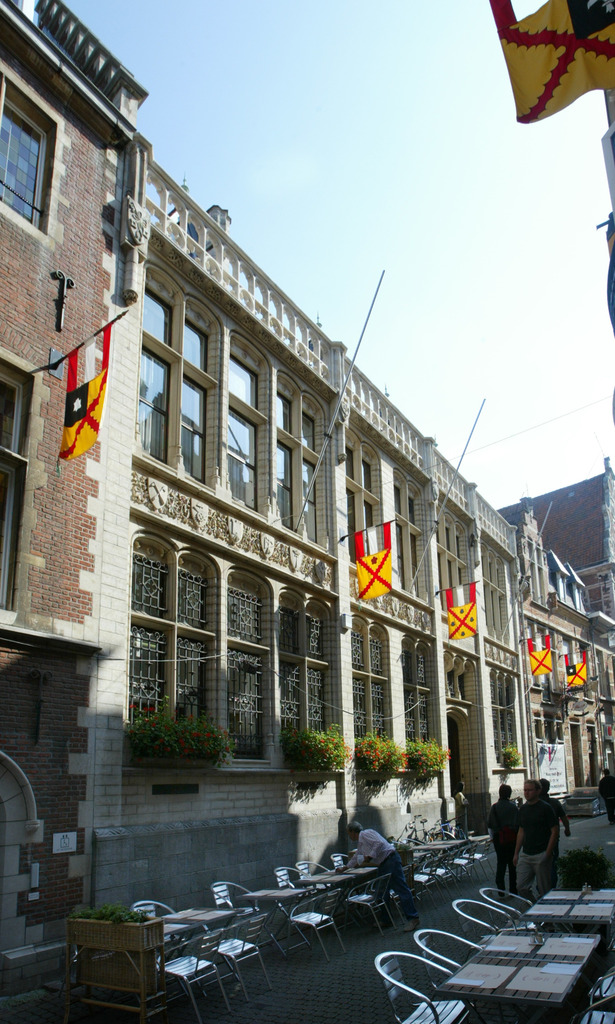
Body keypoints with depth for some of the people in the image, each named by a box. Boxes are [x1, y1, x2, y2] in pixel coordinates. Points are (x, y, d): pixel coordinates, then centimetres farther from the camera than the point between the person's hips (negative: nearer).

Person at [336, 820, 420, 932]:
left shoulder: (366, 834, -9)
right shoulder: (360, 843, 22)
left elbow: (379, 843, -22)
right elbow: (355, 858, 36)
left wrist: (369, 857, -17)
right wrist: (343, 869, 42)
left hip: (391, 859, -11)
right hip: (383, 864, 11)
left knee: (401, 888, -11)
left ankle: (413, 918, -11)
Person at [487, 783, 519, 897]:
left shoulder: (494, 806, -5)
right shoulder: (513, 806, -10)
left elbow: (490, 824, -3)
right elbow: (518, 823, -13)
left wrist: (493, 836, 10)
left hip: (499, 838, 1)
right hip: (512, 838, -1)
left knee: (500, 863, 12)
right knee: (512, 864, 10)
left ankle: (501, 888, 5)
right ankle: (513, 890, 13)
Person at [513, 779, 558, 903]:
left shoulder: (545, 808, -8)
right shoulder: (523, 809, 10)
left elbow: (555, 831, -9)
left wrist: (547, 854, -14)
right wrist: (516, 853, 13)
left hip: (541, 855, -6)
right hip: (525, 855, 6)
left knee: (544, 890, 2)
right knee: (521, 887, 2)